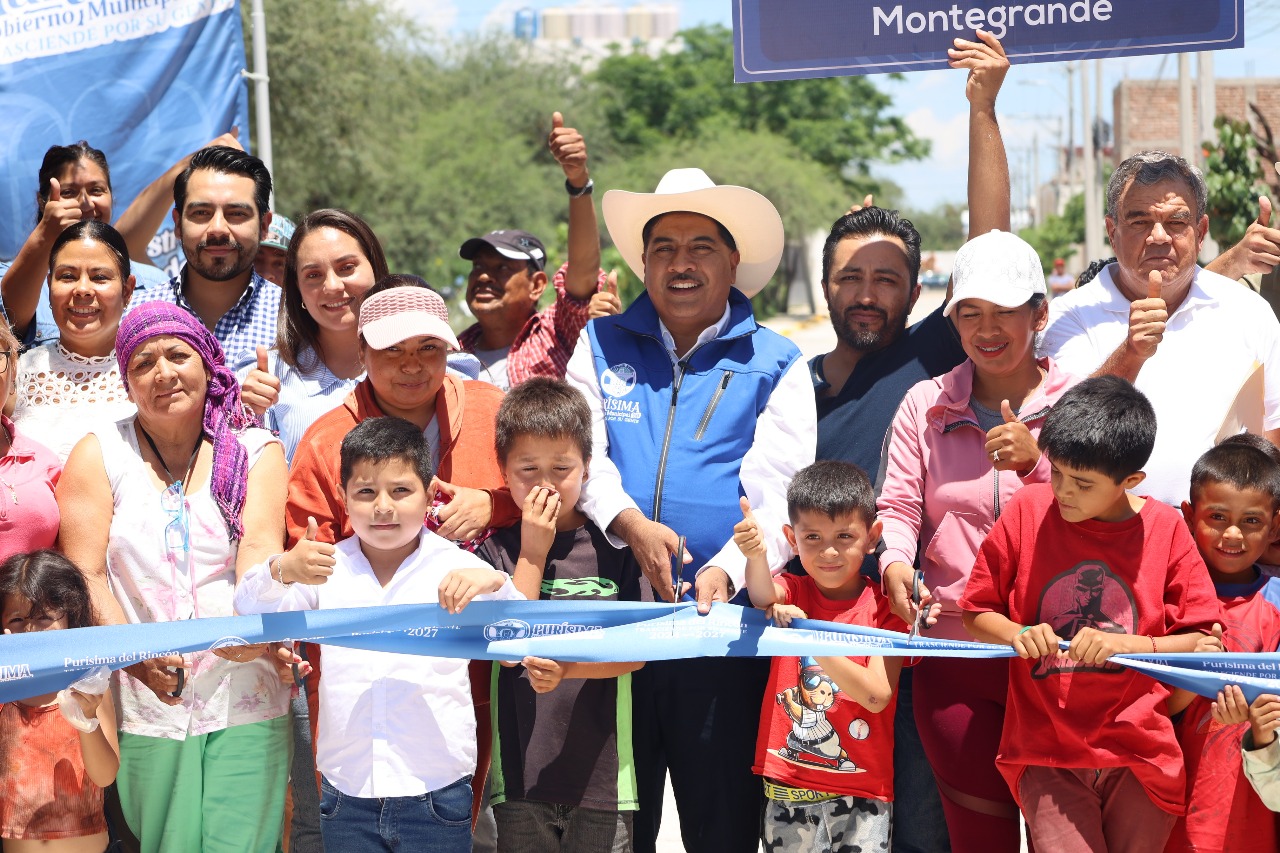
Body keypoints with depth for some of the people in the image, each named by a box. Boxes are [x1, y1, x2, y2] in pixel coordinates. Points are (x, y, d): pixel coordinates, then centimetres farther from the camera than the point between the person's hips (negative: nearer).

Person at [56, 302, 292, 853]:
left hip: (244, 702, 0)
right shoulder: (99, 454, 7)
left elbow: (260, 547, -8)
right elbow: (82, 571, -2)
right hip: (144, 709, 0)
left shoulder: (257, 452, 8)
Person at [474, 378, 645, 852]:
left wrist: (567, 667, -21)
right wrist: (532, 554, -9)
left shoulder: (615, 547, 1)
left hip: (601, 774, 0)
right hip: (521, 774, 0)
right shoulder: (496, 551, 2)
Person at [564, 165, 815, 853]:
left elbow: (777, 492, -4)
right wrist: (632, 525, -16)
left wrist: (727, 569, -21)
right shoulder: (602, 345, 13)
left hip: (722, 617, -1)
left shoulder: (775, 365, 6)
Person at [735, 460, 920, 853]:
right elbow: (763, 596, -21)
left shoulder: (883, 607, -3)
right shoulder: (792, 593, 3)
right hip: (788, 789, 2)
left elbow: (879, 696, -14)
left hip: (861, 793, -2)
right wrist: (756, 555, -44)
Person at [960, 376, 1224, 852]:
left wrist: (1129, 643, -14)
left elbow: (1205, 641, 0)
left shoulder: (1165, 530, -2)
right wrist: (1017, 634, -15)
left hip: (1140, 756, 1)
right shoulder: (1027, 510, -2)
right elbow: (976, 612, 5)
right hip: (1047, 753, -1)